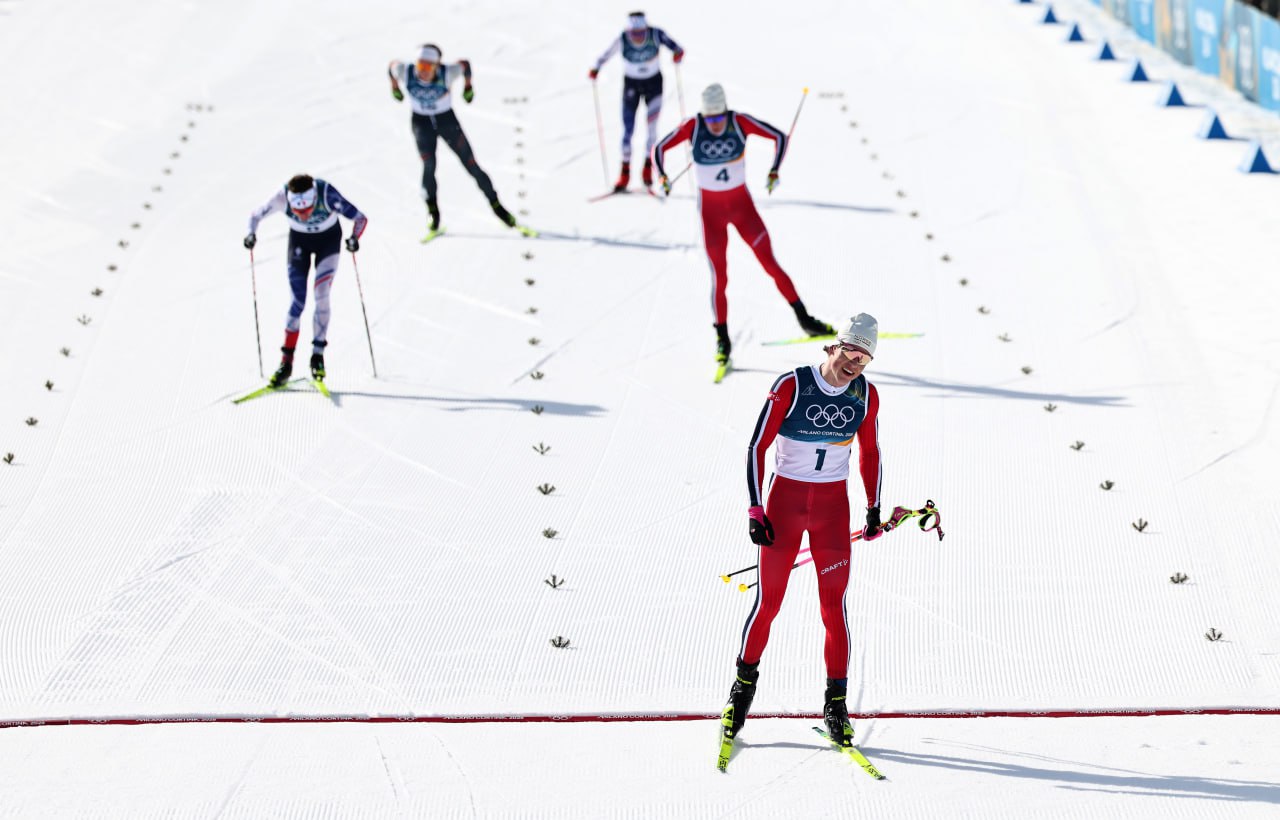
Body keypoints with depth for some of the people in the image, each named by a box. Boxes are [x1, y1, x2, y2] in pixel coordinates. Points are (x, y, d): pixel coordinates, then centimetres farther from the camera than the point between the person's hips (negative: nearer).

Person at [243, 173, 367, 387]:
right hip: (299, 240, 1)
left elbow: (360, 219, -31)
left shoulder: (327, 194, -36)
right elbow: (255, 216, -15)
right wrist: (251, 234, -35)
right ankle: (286, 362, 1)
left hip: (328, 239, -1)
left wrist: (354, 239, -50)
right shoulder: (282, 197, -31)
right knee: (298, 301, -7)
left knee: (321, 295, -16)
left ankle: (318, 354, -4)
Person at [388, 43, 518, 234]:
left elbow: (465, 64, -8)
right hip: (422, 122, 0)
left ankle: (495, 204, 16)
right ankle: (432, 211, 0)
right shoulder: (406, 72, -25)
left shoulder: (447, 73, -28)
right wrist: (395, 87, 13)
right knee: (428, 166, -18)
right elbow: (392, 66, -2)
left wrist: (468, 86, 6)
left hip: (447, 120, 0)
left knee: (471, 165, 1)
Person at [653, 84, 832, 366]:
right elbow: (659, 148, -6)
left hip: (742, 202, 1)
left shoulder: (740, 122, -15)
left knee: (770, 262, -1)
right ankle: (722, 339, 12)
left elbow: (779, 137, -9)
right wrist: (663, 177, -23)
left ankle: (804, 320, 11)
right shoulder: (693, 126, -15)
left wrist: (774, 171, -21)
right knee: (719, 275, -2)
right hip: (711, 207, -1)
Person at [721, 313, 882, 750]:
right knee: (768, 601, 2)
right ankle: (744, 684, 23)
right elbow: (757, 447, -10)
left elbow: (869, 452, 13)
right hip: (784, 498, -2)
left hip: (833, 505, 2)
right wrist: (755, 511, -12)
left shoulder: (866, 395, -2)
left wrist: (874, 509, 12)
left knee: (833, 605, -1)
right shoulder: (791, 386, -14)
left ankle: (836, 702, 9)